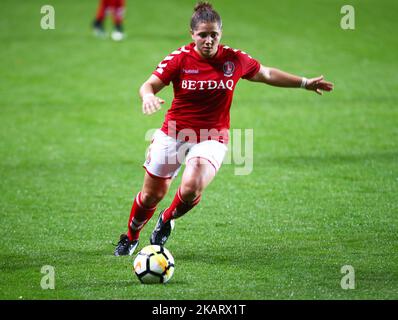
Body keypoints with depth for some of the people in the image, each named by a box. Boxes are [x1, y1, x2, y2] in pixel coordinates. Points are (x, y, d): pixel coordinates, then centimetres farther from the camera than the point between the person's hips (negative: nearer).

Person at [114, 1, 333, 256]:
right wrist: (149, 96, -37)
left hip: (212, 139, 0)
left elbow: (266, 74, 12)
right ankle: (131, 237, 38)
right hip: (174, 134, 0)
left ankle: (167, 221, 7)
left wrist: (305, 83, 14)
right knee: (153, 194, 8)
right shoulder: (180, 59, -10)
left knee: (192, 188, -26)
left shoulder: (234, 60, -6)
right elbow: (149, 85, -12)